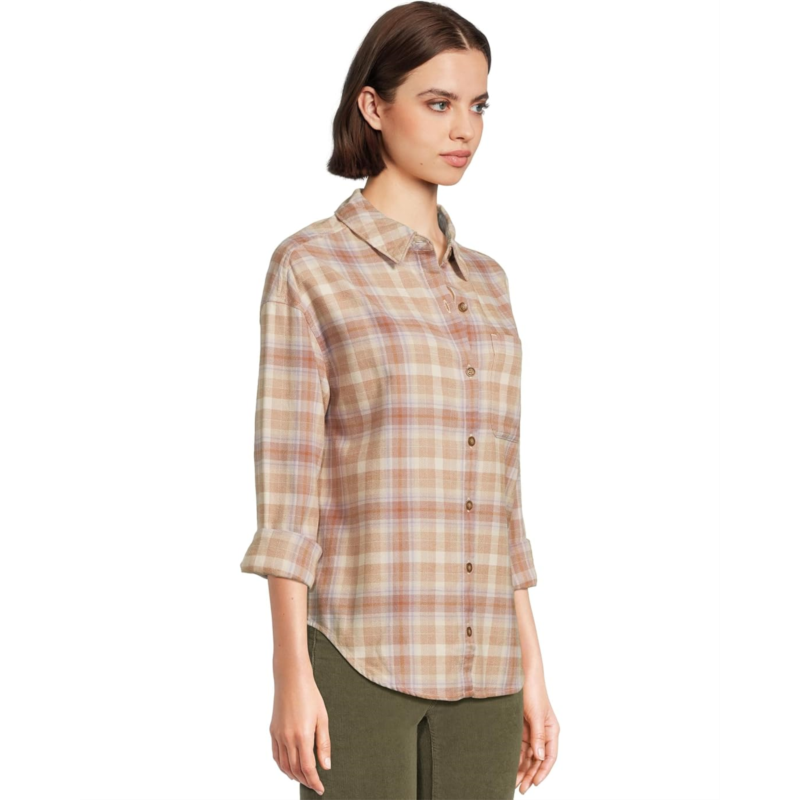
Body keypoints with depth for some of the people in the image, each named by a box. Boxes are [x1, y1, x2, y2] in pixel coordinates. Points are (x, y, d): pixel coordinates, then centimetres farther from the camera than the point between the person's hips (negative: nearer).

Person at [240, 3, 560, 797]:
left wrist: (531, 670, 12)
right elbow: (286, 486, -8)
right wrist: (291, 675, -13)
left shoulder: (485, 282, 15)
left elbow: (497, 495, 15)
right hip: (359, 653, -6)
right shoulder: (309, 267, -3)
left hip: (475, 668, 6)